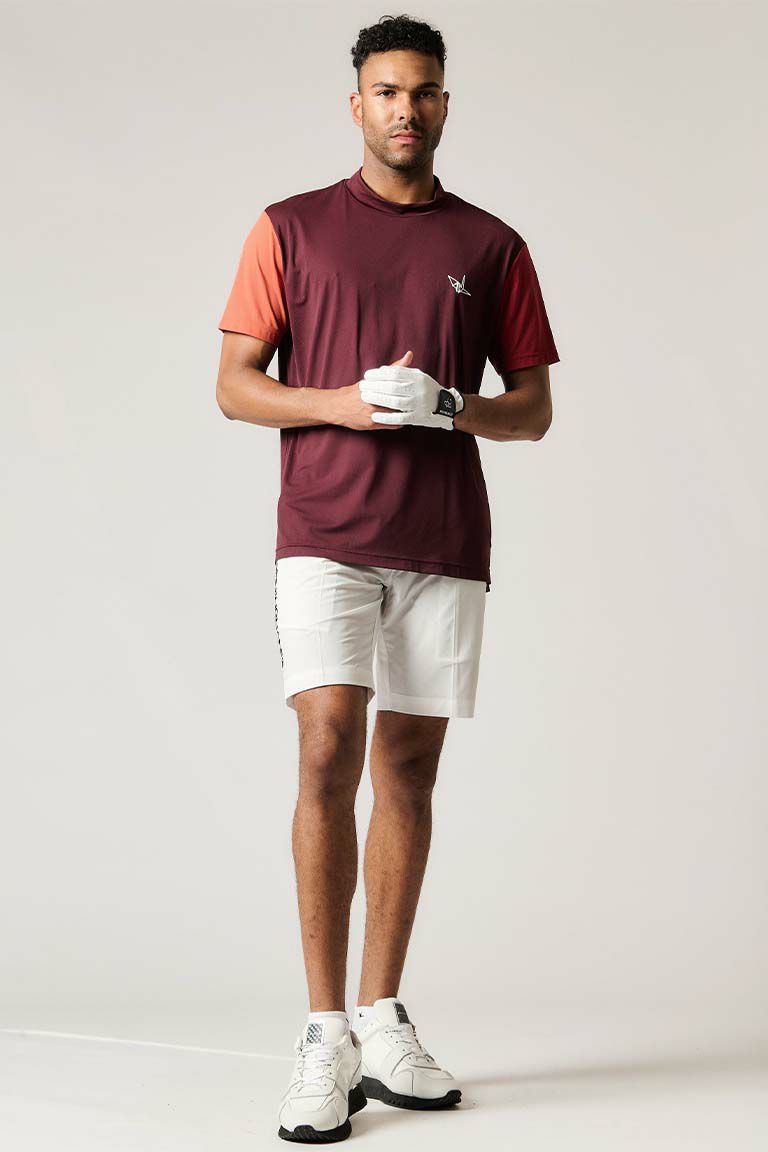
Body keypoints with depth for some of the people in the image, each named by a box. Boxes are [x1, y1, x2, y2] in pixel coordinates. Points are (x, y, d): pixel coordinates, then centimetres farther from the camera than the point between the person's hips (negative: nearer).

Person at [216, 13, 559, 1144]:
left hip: (446, 545, 2)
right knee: (330, 755, -14)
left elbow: (535, 408, 12)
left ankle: (383, 1018, 16)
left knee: (409, 770, 6)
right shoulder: (292, 228, 8)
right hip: (326, 537, -2)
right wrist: (347, 402, -12)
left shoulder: (492, 245, 12)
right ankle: (326, 1037, -9)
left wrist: (451, 407, -9)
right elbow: (234, 383, 5)